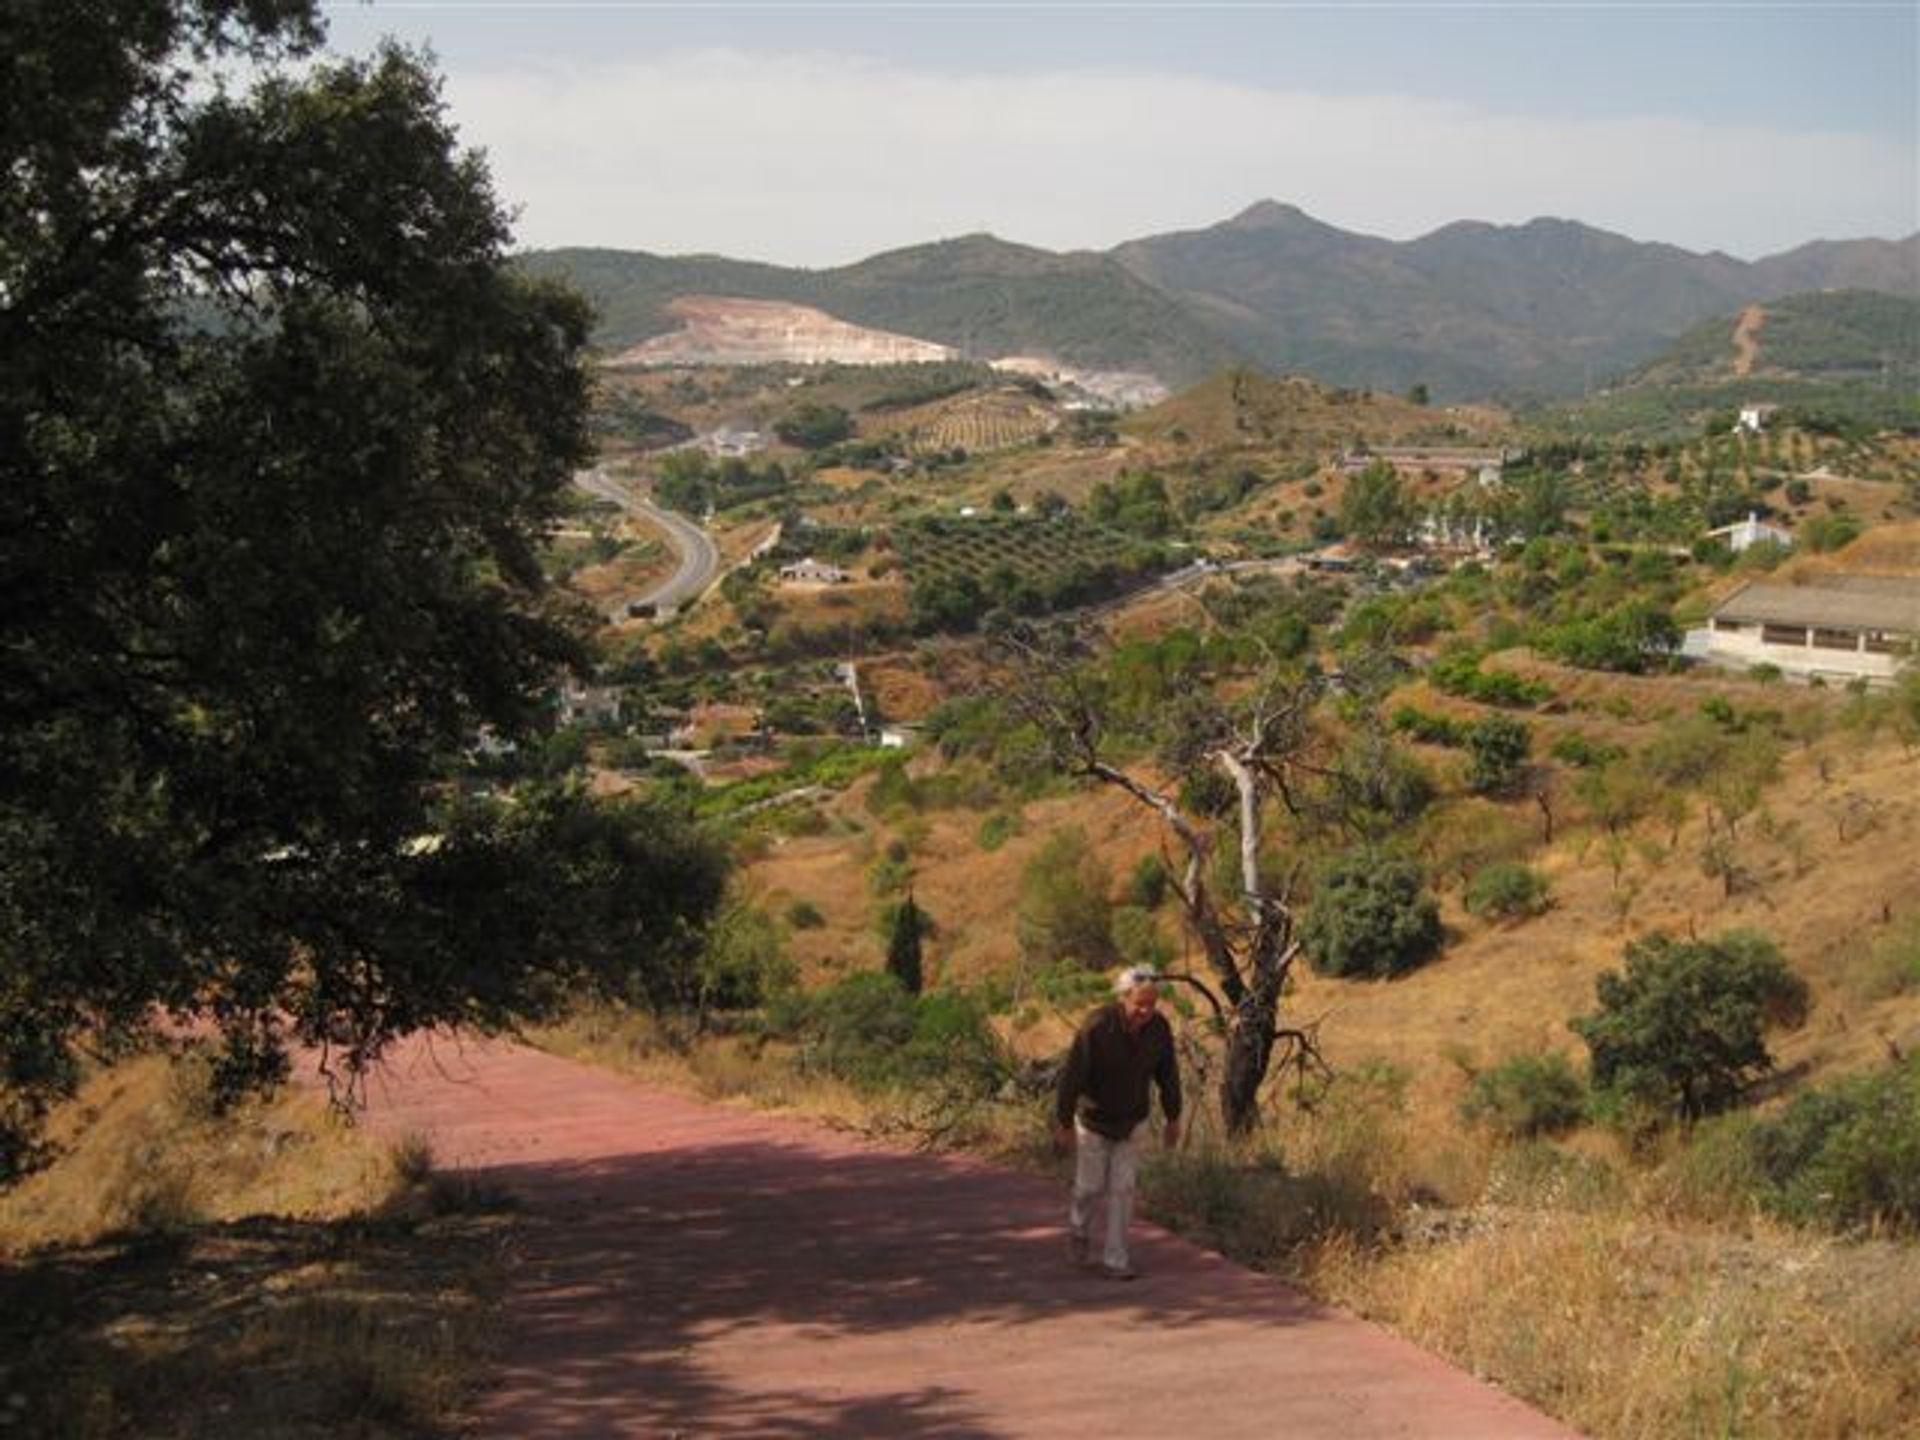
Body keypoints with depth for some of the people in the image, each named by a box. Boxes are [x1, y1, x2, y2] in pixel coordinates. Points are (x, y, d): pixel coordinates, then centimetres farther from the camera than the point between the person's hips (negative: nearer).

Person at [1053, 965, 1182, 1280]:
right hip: (1093, 1119, -3)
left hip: (1131, 1122, 3)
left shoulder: (1159, 1027, -17)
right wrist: (1064, 1124, -18)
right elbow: (1072, 1076, -23)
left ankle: (1115, 1260, 8)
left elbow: (1168, 1073, -1)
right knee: (1091, 1186, 8)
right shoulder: (1096, 1027, -30)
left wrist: (1173, 1117, 7)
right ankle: (1079, 1227, 40)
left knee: (1123, 1188, 1)